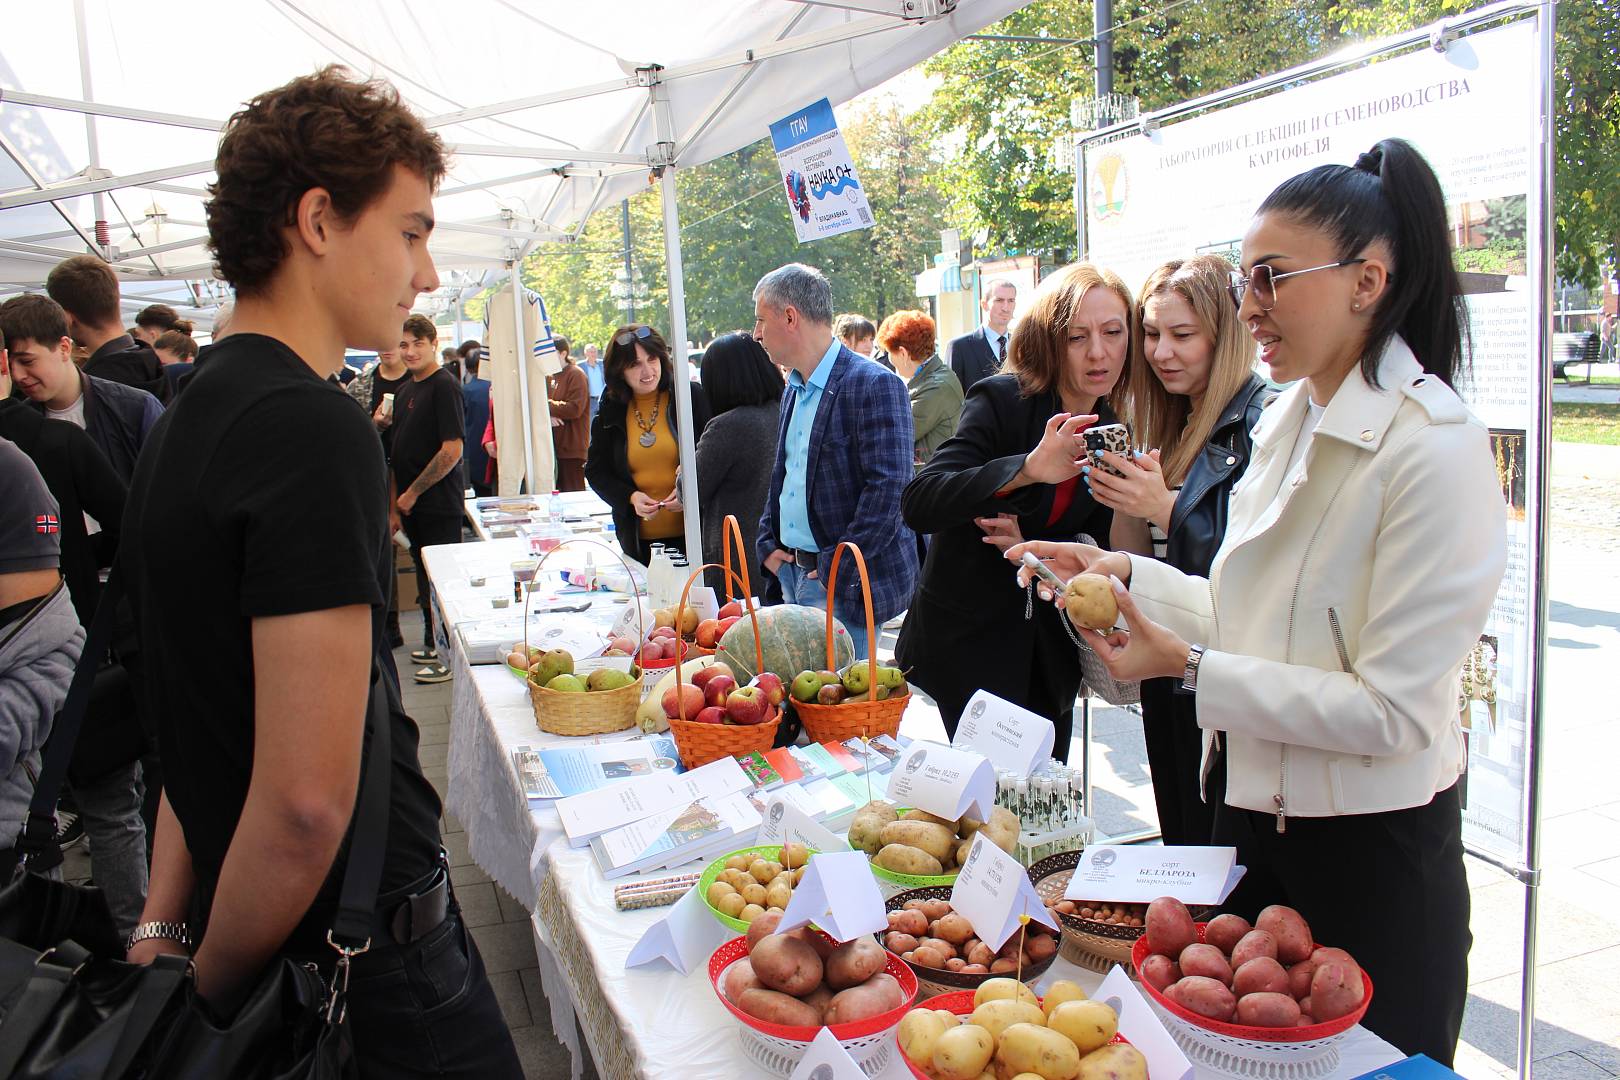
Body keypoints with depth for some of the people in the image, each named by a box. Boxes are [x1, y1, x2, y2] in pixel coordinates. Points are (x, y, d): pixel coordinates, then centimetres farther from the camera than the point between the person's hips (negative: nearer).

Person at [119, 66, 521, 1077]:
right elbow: (307, 798, -27)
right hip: (364, 944, -9)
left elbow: (202, 719, 8)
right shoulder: (317, 432, -23)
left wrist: (165, 924, 9)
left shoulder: (191, 417, 7)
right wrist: (212, 991, -12)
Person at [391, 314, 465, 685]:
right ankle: (432, 644, 27)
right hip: (411, 504, 8)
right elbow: (399, 454, 18)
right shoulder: (406, 390, 15)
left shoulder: (444, 386, -11)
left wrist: (413, 493, -12)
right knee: (425, 578, 15)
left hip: (439, 504, -8)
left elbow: (452, 450, -18)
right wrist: (394, 506, 13)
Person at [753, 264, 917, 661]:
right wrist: (768, 543, 10)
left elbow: (888, 487, -21)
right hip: (791, 572, 8)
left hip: (842, 583, -8)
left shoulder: (874, 385, -15)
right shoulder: (794, 389, 14)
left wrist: (840, 568, -20)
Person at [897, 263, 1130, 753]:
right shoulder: (1001, 400, -15)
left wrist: (1031, 548, -15)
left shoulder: (1113, 434, 1)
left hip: (1049, 653, 5)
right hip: (968, 640, -5)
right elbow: (917, 503, -27)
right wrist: (1028, 469, -40)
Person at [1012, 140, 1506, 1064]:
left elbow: (1391, 711, -22)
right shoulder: (1290, 420, 5)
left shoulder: (1436, 450, -21)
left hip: (1369, 851, -8)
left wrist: (1191, 666, -22)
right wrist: (1126, 576, 2)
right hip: (1254, 814, 8)